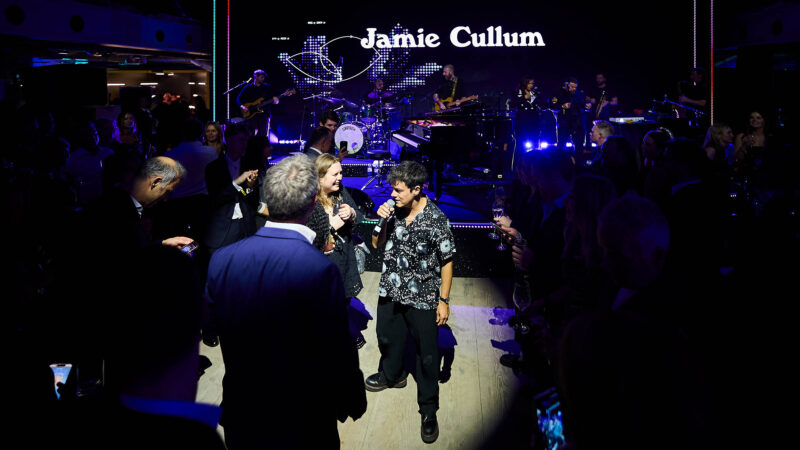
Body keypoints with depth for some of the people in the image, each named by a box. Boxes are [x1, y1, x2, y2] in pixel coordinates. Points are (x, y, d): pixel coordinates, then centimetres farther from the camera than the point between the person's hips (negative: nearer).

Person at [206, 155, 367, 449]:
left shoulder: (221, 260, -11)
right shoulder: (320, 269, -27)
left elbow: (214, 328, 3)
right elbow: (338, 352, -19)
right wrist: (354, 401, -2)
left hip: (240, 415, 4)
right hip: (301, 423, -4)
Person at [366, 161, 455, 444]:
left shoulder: (436, 219, -18)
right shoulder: (393, 210, -6)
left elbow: (446, 261, -11)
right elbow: (377, 244, 5)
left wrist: (444, 300, -10)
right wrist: (381, 221, -14)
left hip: (422, 298, -5)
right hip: (391, 292, 5)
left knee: (427, 355, 5)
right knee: (388, 338, 26)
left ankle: (428, 410, 21)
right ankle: (392, 374, 55)